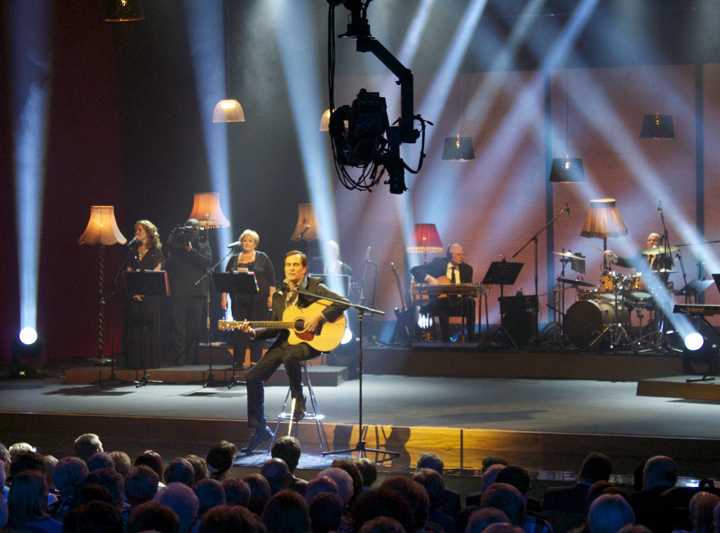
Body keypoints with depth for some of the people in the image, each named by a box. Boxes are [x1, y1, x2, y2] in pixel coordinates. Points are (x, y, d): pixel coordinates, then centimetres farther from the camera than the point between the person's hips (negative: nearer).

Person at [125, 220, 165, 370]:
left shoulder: (155, 251, 1)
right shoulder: (134, 251, 15)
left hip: (150, 293, -4)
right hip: (135, 294, 4)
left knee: (149, 325, -6)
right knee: (134, 326, -1)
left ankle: (150, 361, -2)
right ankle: (135, 361, 2)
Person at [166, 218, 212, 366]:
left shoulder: (204, 247, 16)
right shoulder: (176, 247, 16)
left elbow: (207, 262, -3)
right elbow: (169, 267, 10)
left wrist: (191, 250, -11)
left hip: (197, 291, 1)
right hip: (178, 291, -1)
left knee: (194, 327, 1)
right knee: (177, 326, -10)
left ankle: (191, 358, 6)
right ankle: (177, 358, -12)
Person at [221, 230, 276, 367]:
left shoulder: (262, 258, 6)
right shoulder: (234, 259, 13)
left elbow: (271, 278, 3)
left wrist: (271, 296, -6)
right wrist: (224, 297, 4)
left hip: (258, 299, -2)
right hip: (239, 300, 2)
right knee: (239, 330, -1)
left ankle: (255, 361, 3)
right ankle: (238, 361, 3)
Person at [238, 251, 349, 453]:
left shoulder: (314, 287, -1)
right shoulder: (279, 295, 16)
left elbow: (343, 302, -12)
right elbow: (274, 329, 16)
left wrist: (319, 316, -20)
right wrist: (254, 333, -2)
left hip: (309, 342, -6)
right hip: (284, 342, 6)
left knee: (290, 355, -41)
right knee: (252, 377, -6)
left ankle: (299, 401, -15)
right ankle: (260, 429, 3)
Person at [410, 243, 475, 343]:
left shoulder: (467, 268, 13)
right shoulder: (437, 263, 3)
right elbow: (414, 270, 0)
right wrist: (429, 278, -17)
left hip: (458, 302, 3)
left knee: (470, 302, -29)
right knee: (442, 302, -39)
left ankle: (470, 340, -27)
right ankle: (446, 341, -35)